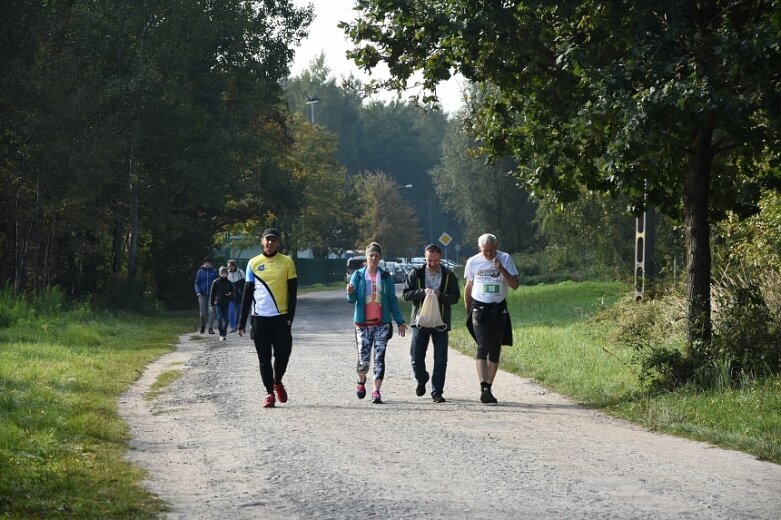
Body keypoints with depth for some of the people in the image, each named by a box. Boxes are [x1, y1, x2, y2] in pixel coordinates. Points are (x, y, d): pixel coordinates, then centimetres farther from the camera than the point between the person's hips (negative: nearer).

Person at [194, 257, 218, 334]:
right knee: (203, 313, 2)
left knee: (211, 311, -11)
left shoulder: (214, 272, 5)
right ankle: (202, 326, 27)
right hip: (202, 295, 0)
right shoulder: (200, 271, 4)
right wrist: (198, 292, -7)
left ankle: (211, 328, -6)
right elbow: (197, 283, 7)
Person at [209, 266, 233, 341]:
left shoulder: (229, 283, 6)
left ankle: (224, 334, 18)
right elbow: (212, 293, 2)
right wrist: (211, 303, -1)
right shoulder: (215, 282, 0)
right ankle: (221, 334, -8)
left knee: (226, 319, 3)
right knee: (219, 318, -11)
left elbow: (232, 293, 13)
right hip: (217, 303, -3)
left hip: (226, 304, 3)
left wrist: (230, 294, -11)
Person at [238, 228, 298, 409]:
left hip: (281, 317, -1)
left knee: (283, 354, -2)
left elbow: (292, 292, 2)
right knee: (264, 358, 2)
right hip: (260, 318, 1)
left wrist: (290, 317, -8)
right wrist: (242, 322, 5)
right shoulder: (254, 263, 6)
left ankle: (277, 382, 25)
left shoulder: (287, 262, 3)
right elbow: (247, 293, 8)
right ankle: (269, 393, 10)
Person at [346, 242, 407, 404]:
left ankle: (376, 391, -5)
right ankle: (361, 382, 27)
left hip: (382, 323, 1)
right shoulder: (358, 275, 3)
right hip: (363, 324, -1)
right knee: (363, 357, -2)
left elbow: (392, 301, 11)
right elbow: (352, 299, 0)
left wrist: (400, 321, 8)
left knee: (379, 357, -6)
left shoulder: (386, 277, 7)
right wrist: (350, 293, -23)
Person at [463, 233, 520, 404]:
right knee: (483, 346, -16)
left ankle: (488, 387, 18)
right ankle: (484, 389, -26)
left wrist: (501, 269, -19)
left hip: (499, 310, 2)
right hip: (479, 309, -2)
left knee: (495, 350, 7)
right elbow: (468, 288, 13)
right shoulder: (473, 262, 2)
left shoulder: (505, 259, -1)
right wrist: (467, 312, 13)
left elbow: (515, 285, -6)